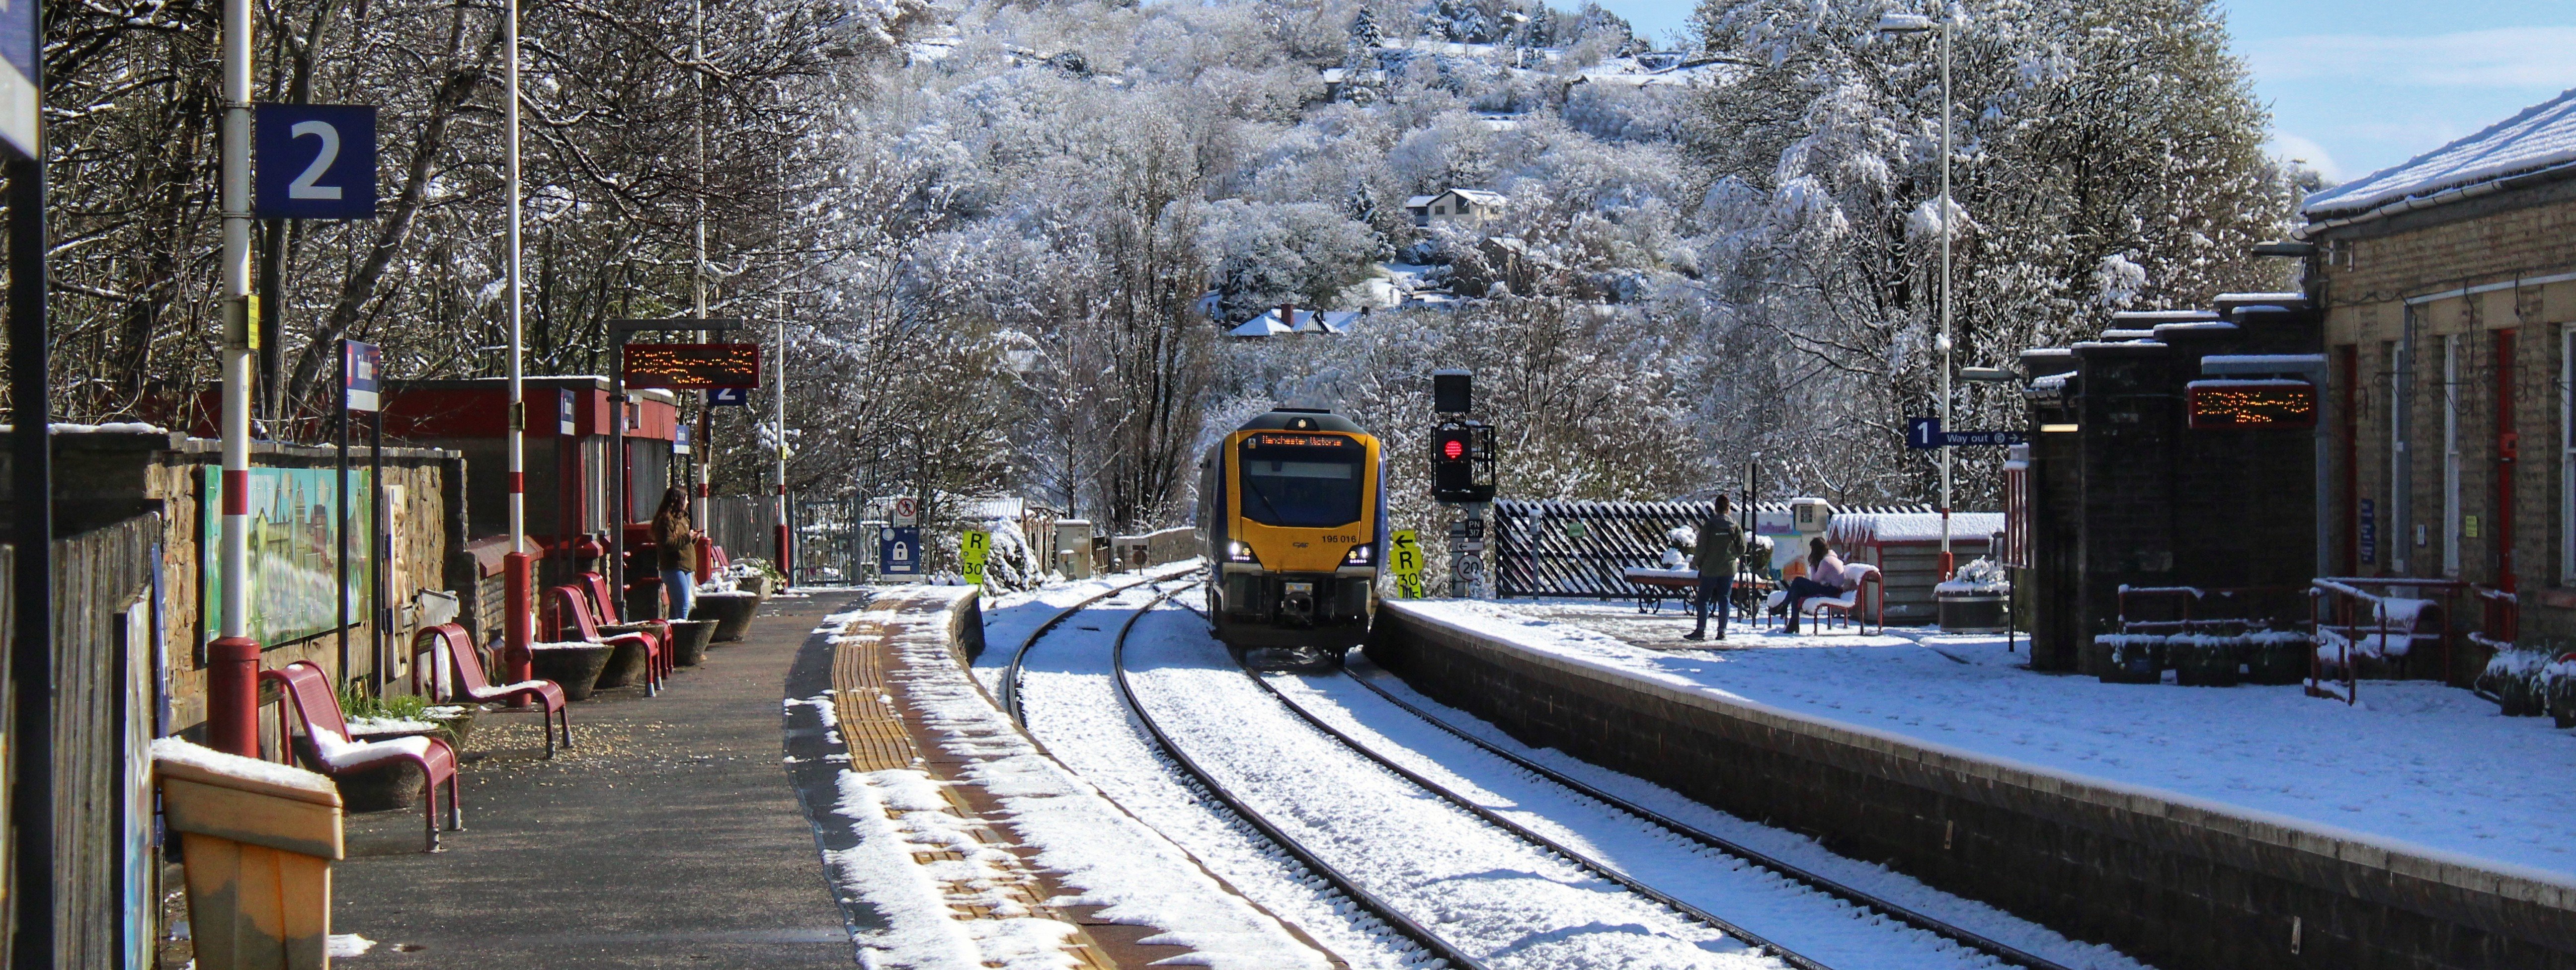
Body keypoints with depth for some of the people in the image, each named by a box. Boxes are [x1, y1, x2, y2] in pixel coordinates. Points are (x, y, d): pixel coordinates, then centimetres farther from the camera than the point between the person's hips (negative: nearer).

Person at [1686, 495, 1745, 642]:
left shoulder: (1709, 526, -9)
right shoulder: (1735, 527, -1)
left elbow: (1701, 548, -8)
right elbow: (1742, 549, 3)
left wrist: (1696, 563, 8)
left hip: (1710, 569, -3)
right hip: (1729, 569, 3)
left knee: (1704, 598, 3)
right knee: (1725, 599, 7)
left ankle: (1701, 630, -2)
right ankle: (1722, 631, 6)